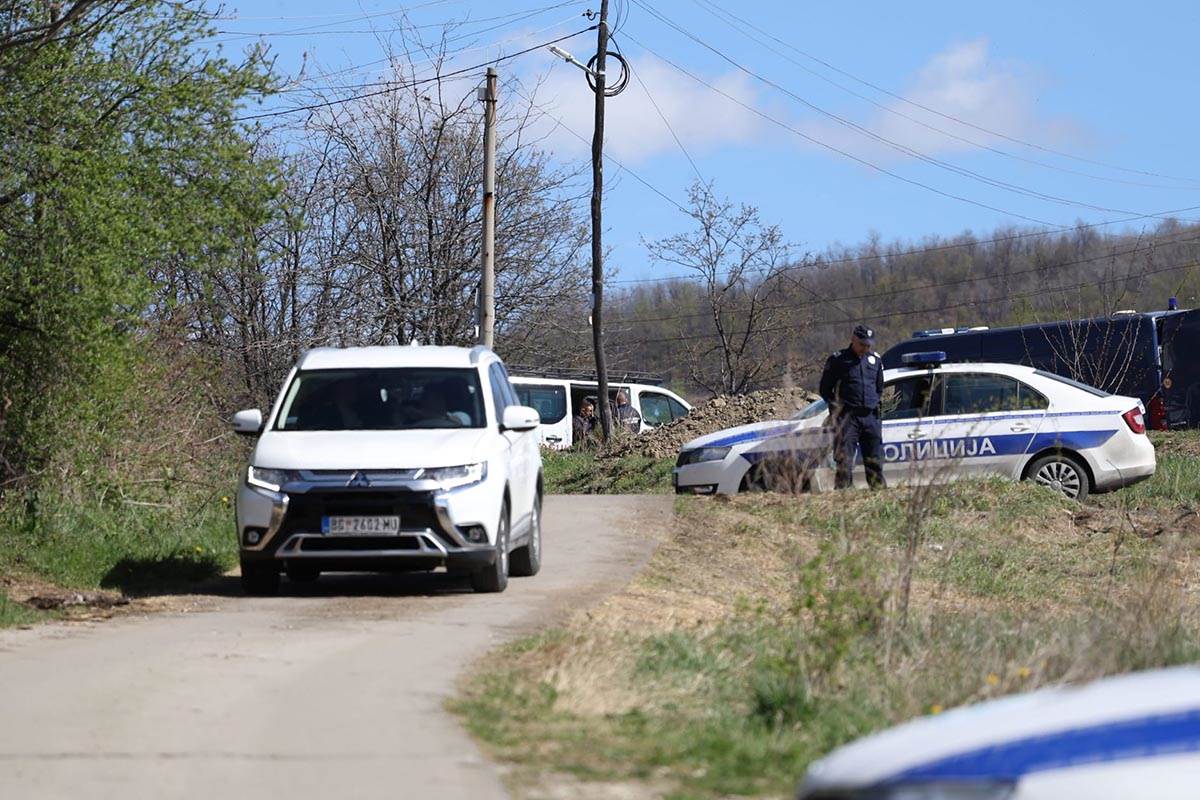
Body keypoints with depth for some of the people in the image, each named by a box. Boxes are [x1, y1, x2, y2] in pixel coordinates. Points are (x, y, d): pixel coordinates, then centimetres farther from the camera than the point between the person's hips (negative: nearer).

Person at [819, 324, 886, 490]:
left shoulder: (875, 360, 14)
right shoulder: (837, 360, -1)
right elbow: (825, 389, 4)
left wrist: (875, 404, 15)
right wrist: (836, 407, -2)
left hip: (870, 416, 5)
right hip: (847, 417, -4)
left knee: (875, 460, 8)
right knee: (845, 459, -8)